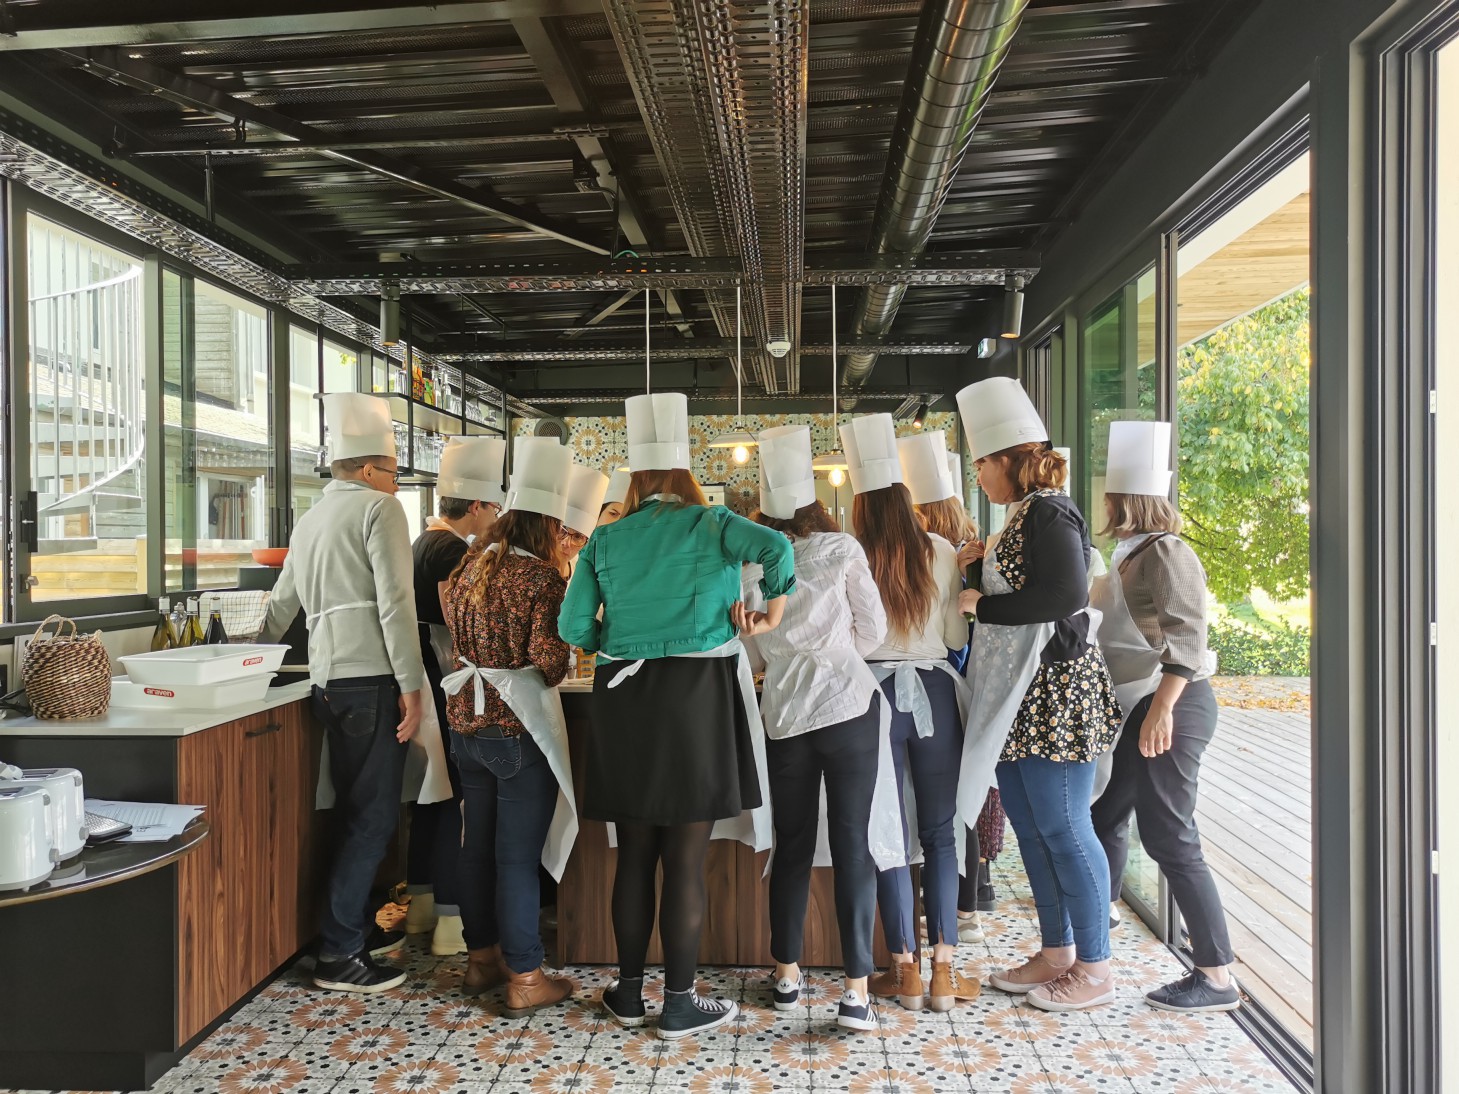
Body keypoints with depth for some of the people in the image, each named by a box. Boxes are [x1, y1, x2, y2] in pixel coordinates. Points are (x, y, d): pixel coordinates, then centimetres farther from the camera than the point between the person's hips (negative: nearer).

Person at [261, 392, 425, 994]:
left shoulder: (310, 520, 19)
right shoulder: (379, 508, -6)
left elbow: (282, 602, 29)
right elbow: (395, 603, -15)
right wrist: (411, 686, -15)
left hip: (329, 681, 9)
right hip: (373, 678, -9)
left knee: (355, 810, 17)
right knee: (375, 814, -3)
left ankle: (354, 926, 28)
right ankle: (338, 954, 1)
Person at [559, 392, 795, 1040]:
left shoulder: (605, 540, 8)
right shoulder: (710, 523, 1)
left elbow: (573, 627, 3)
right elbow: (777, 547, -16)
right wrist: (772, 612, -3)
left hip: (624, 698, 3)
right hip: (697, 694, -3)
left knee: (634, 856, 15)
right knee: (686, 862, 4)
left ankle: (628, 992, 26)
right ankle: (680, 1004, 13)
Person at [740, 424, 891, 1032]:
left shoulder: (749, 562, -1)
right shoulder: (841, 550, -5)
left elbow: (756, 650, 8)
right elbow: (874, 629, 2)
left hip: (785, 714, 2)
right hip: (850, 705, -2)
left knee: (792, 843, 15)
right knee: (852, 844, 3)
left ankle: (787, 973, 27)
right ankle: (856, 990, 5)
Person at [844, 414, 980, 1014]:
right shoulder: (941, 553, -1)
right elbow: (958, 635, 2)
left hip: (875, 693, -1)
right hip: (934, 689, 2)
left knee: (888, 834, 8)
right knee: (940, 832, 11)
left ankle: (906, 970, 14)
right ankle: (944, 969, 13)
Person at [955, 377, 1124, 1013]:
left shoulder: (1049, 513, -14)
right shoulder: (1025, 517, 16)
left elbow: (1067, 594, -25)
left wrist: (982, 605, -18)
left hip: (1055, 694, -10)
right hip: (1019, 699, 10)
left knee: (1063, 829, -2)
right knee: (1030, 827, 15)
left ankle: (1095, 969, 12)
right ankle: (1057, 953, 27)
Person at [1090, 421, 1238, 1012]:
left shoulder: (1167, 552, -13)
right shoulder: (1133, 556, 15)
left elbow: (1186, 637, -22)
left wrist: (1162, 710, -26)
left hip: (1171, 705, -10)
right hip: (1139, 707, 10)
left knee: (1169, 839, -6)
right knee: (1106, 817, 17)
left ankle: (1217, 977, 5)